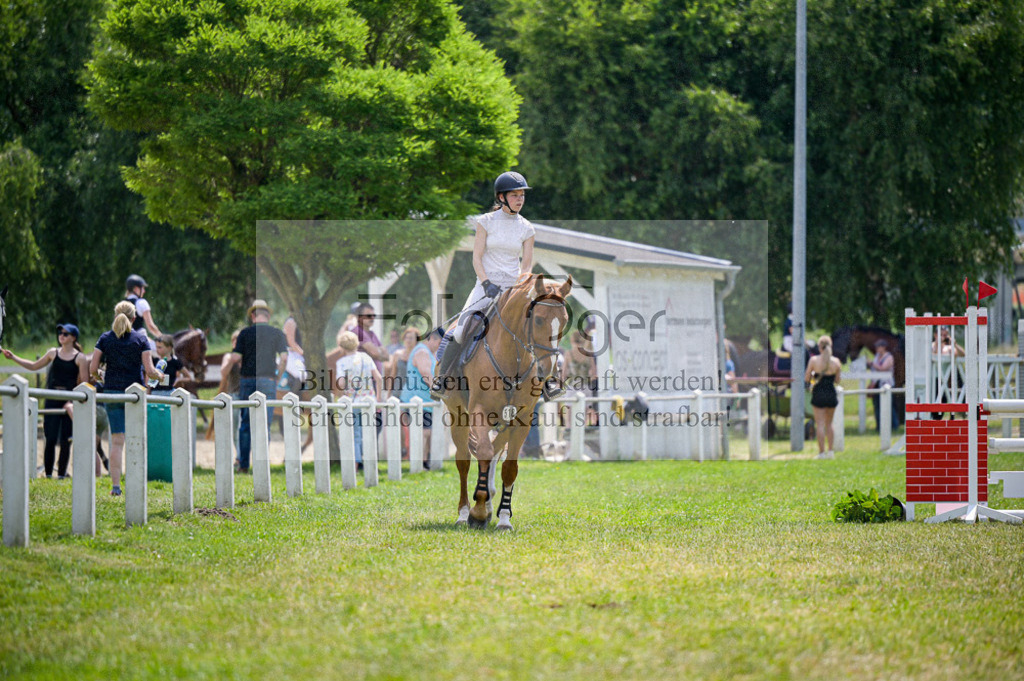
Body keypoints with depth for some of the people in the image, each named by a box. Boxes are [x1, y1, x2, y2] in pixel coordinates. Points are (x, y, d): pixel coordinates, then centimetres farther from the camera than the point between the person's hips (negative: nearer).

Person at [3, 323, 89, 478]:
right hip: (52, 401, 2)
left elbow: (84, 384, -3)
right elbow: (34, 366, 23)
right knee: (50, 439, -5)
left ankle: (61, 475, 7)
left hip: (70, 401, -2)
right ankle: (48, 474, 0)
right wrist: (13, 358, 18)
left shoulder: (80, 358, -1)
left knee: (66, 441, 0)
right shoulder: (53, 353, 10)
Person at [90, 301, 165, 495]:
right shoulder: (141, 339, -2)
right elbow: (149, 370, -6)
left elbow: (93, 368, -2)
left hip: (112, 392, 1)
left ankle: (115, 486, -4)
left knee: (117, 441, 2)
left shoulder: (105, 339, 1)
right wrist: (159, 375, 15)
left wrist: (97, 377, 20)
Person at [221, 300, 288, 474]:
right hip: (268, 380, 0)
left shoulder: (245, 333, 1)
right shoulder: (278, 334, 2)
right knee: (265, 424, 1)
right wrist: (278, 376, 11)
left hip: (247, 380, 0)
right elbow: (284, 358, -5)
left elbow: (235, 357, -3)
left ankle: (243, 464, 7)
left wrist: (224, 371, 14)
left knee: (245, 423, 8)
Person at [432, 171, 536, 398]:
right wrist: (487, 284, -17)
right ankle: (441, 377, -4)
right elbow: (477, 257, -3)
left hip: (513, 288, 2)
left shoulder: (526, 228, 5)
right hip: (486, 286, -2)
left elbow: (527, 264, 7)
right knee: (460, 332, -20)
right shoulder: (487, 222, -1)